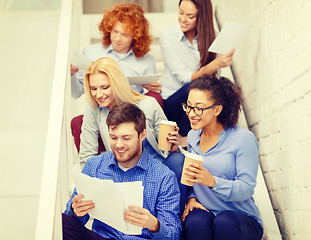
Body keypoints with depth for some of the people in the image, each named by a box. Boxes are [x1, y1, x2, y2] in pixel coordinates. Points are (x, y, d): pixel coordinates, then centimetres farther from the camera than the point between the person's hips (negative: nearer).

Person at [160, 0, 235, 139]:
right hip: (172, 101, -3)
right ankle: (183, 137, -18)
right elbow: (185, 78, -19)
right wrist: (216, 64, -33)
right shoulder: (167, 38, -10)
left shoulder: (210, 36, 2)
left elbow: (213, 76, 5)